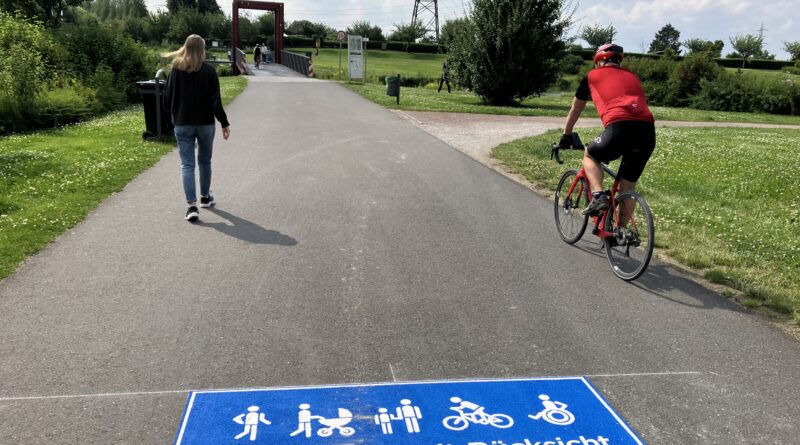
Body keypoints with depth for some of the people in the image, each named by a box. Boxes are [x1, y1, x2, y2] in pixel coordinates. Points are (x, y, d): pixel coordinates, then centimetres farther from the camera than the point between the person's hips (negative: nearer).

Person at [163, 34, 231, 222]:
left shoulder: (175, 70, -2)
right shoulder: (209, 71, -8)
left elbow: (167, 98, 1)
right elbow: (215, 101, -12)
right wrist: (224, 123, -6)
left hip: (182, 124, 1)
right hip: (205, 123, 0)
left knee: (187, 165, 1)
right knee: (205, 161, 17)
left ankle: (192, 205, -9)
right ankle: (205, 197, 32)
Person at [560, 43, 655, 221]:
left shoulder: (592, 76, 21)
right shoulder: (632, 77, 31)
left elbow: (575, 109, 32)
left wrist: (566, 136, 47)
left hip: (620, 128, -4)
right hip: (648, 132, 4)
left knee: (590, 155, 24)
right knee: (629, 185, 19)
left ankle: (598, 196, 4)